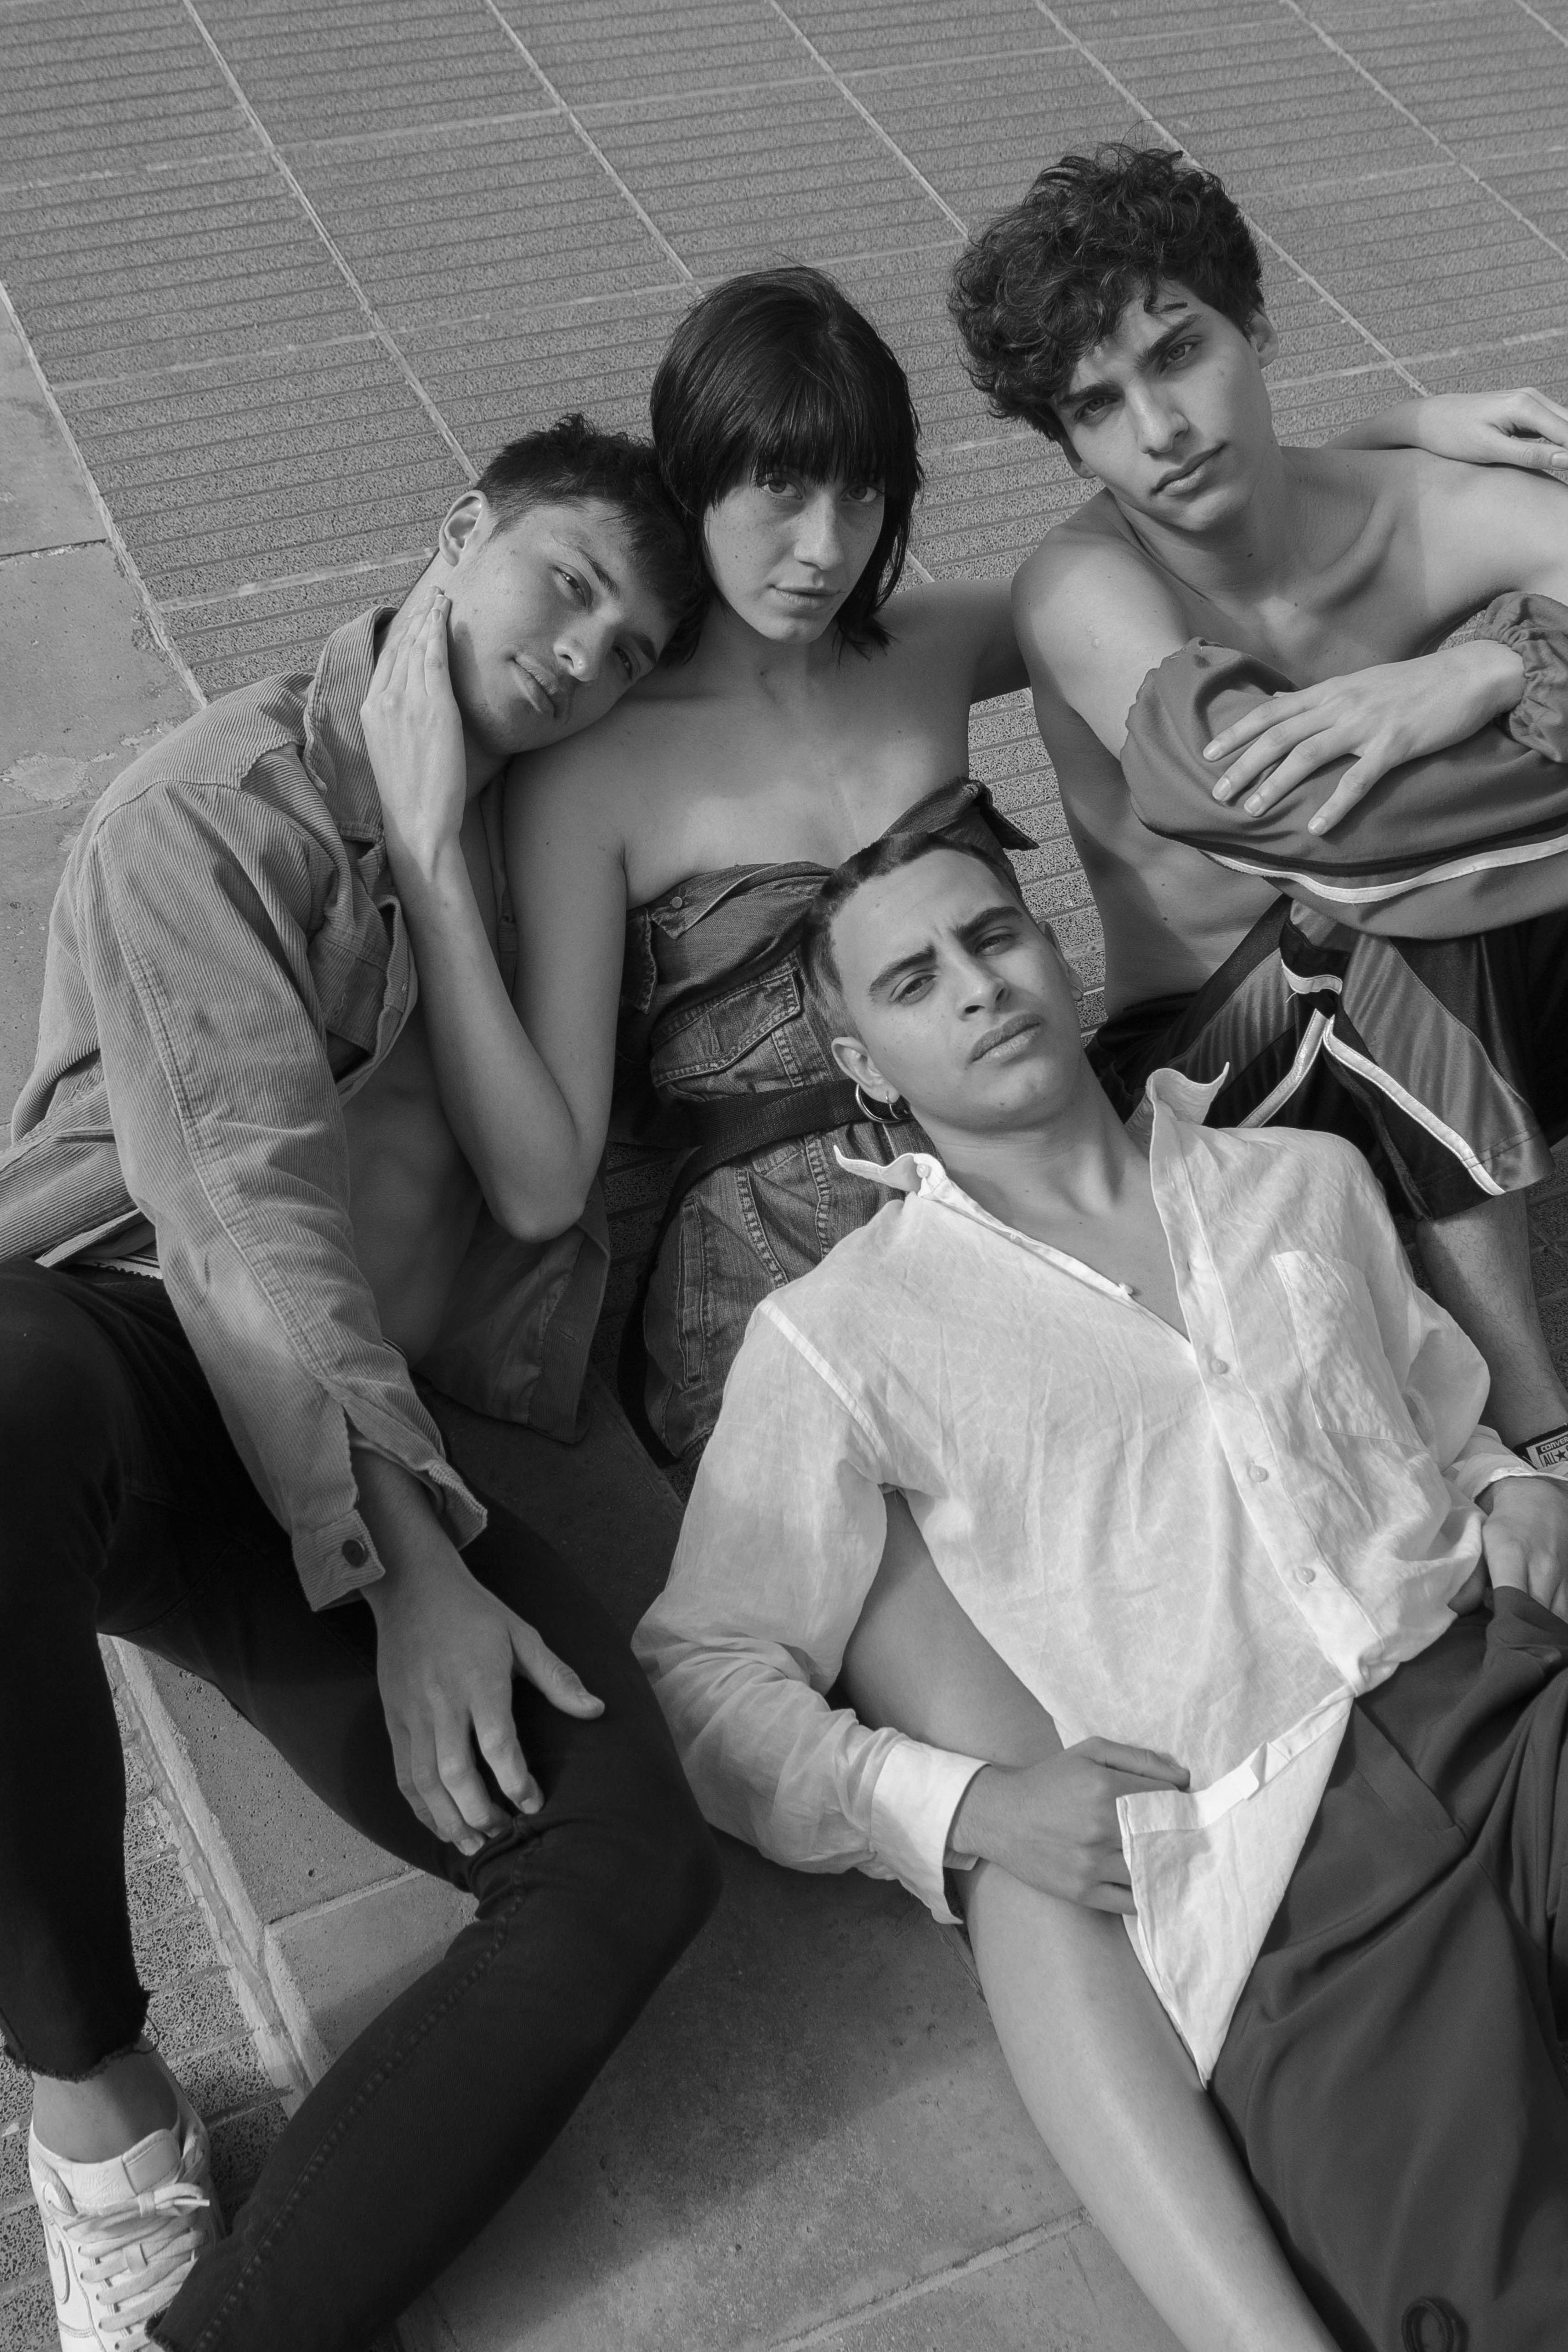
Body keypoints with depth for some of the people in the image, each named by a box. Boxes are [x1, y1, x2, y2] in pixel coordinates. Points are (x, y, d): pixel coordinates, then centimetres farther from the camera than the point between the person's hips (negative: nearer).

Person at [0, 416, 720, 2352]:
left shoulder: (527, 840, 22)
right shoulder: (230, 800, 0)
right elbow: (246, 1195, -13)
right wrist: (407, 1567, -20)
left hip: (345, 1433, 5)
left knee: (630, 1863, -19)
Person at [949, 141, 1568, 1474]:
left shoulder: (1428, 513, -10)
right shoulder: (1082, 587, -20)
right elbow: (1233, 782, -38)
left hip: (1448, 1042, 4)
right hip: (1210, 1072, -3)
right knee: (1368, 929, -31)